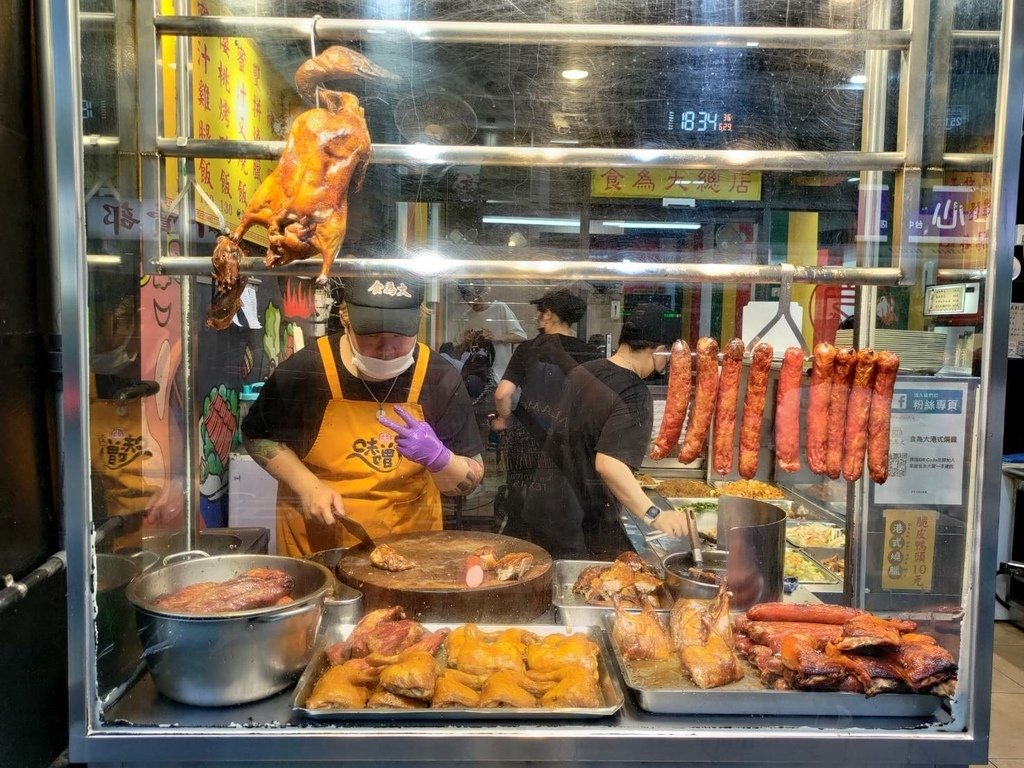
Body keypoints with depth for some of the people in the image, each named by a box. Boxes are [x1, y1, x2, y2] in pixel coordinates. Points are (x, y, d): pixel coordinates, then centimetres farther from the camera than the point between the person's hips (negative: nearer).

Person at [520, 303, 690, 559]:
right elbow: (608, 464, -34)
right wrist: (654, 516, -36)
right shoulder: (635, 398, -21)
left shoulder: (582, 371, 4)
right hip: (585, 531, -8)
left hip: (541, 508, 8)